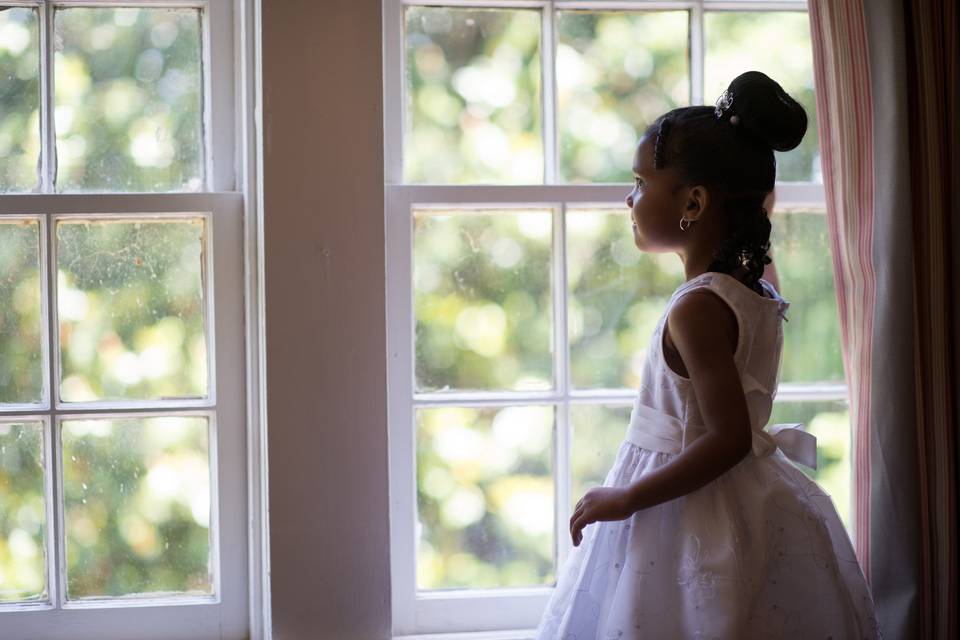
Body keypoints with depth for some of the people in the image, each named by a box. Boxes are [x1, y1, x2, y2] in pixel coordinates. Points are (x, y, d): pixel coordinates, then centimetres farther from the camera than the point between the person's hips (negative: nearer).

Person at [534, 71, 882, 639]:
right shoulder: (758, 294, 5)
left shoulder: (698, 309, -21)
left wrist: (627, 498, -19)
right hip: (756, 510, 9)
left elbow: (730, 438, -24)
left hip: (689, 520, -9)